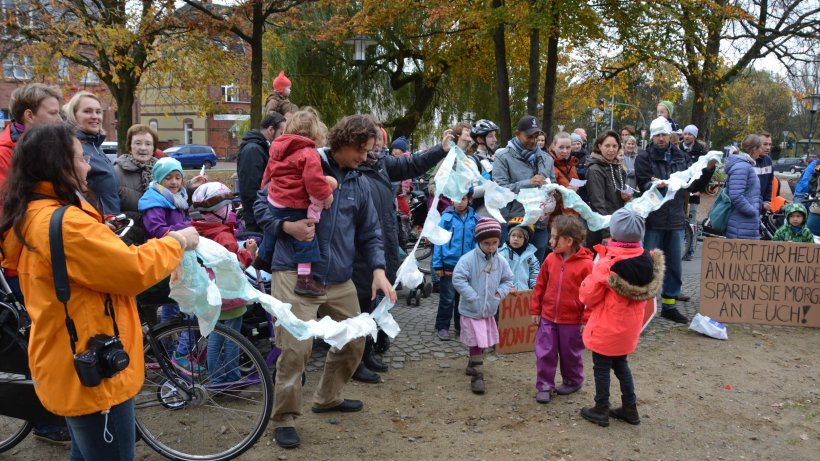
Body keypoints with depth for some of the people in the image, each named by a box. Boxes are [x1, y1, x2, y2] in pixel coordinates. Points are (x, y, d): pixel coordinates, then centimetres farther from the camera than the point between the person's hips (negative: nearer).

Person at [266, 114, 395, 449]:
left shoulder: (360, 183, 11)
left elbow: (370, 233, 15)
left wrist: (378, 270, 1)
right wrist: (287, 226, -22)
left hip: (340, 280, 7)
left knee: (353, 342, 15)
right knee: (295, 348, -12)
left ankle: (327, 397, 39)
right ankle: (284, 418, 9)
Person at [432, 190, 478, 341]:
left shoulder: (474, 219, -1)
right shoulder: (446, 217, -7)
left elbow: (476, 242, 5)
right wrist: (437, 264, -6)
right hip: (448, 264, -3)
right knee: (447, 298, 1)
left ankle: (461, 326, 27)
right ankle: (442, 327, 14)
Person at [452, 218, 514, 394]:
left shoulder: (501, 261, -1)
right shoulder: (468, 259, -18)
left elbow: (508, 280, 11)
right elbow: (458, 279, -20)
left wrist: (500, 293, -7)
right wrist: (473, 297, -22)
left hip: (490, 310, 6)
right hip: (471, 310, -6)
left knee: (484, 341, 19)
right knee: (477, 343, -5)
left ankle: (472, 365, 40)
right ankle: (477, 376, 3)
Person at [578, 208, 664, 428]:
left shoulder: (607, 265, -25)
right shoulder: (649, 260, -7)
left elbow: (588, 296, -16)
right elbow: (649, 293, 6)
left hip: (606, 329, -6)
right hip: (630, 328, 6)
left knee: (601, 368, 10)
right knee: (621, 364, 23)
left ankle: (601, 411, 21)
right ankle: (630, 408, 30)